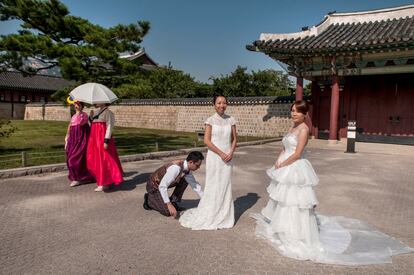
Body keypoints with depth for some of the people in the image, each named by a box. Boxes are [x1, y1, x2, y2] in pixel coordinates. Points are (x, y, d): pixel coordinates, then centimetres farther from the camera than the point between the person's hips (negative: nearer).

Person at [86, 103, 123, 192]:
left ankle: (104, 184, -1)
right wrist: (91, 117, 2)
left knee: (103, 160, -7)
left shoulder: (108, 112, -8)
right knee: (94, 160, 11)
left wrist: (106, 141, -21)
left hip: (102, 139, -9)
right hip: (95, 139, 9)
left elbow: (109, 127, -15)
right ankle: (101, 180, 23)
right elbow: (92, 125, 20)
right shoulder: (98, 112, 17)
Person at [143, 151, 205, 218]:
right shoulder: (175, 168, -35)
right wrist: (169, 205, -39)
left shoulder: (187, 170, -9)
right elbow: (162, 186, -37)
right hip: (154, 186, -8)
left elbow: (195, 185, 4)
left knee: (185, 180, -5)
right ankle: (149, 200, 5)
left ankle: (173, 202, 4)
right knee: (168, 211, -17)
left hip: (162, 184, 8)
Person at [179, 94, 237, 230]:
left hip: (228, 157, 3)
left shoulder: (230, 120, 4)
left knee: (226, 185, 9)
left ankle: (224, 215, 23)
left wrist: (231, 153, -9)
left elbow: (234, 139, 8)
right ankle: (209, 215, 18)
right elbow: (206, 140, -11)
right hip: (214, 156, -3)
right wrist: (221, 153, -15)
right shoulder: (210, 120, -6)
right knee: (213, 185, 2)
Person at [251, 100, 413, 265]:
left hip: (296, 170, -9)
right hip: (286, 169, 9)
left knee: (295, 202, -2)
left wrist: (282, 165, -13)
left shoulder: (303, 129, -16)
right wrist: (278, 161, -3)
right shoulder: (292, 128, 11)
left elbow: (297, 154, -21)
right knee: (284, 200, 20)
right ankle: (284, 230, 39)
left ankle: (300, 237, 12)